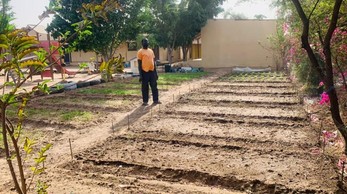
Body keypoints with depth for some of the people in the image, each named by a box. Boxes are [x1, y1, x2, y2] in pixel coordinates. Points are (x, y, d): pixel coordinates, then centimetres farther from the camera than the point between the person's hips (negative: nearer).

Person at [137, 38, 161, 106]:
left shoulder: (151, 51, 14)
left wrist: (155, 72, 13)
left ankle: (156, 100, 17)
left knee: (154, 86, 8)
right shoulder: (140, 52, -4)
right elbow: (139, 64, -7)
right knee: (145, 87, 2)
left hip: (152, 71, 6)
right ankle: (145, 101, 9)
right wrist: (140, 75, -12)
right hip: (145, 72, -6)